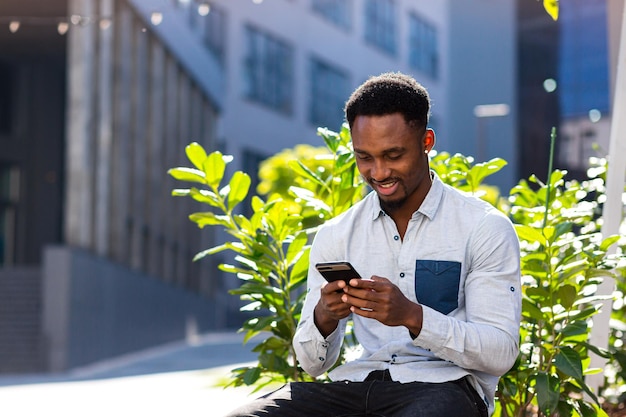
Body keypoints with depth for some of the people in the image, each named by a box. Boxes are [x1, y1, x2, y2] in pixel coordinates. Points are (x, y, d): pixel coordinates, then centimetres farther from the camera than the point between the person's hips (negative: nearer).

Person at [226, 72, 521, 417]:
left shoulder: (485, 228, 1)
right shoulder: (334, 236, 12)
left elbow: (501, 353, -7)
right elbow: (313, 363, 11)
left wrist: (412, 317, -21)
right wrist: (323, 319, -12)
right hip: (357, 384, 4)